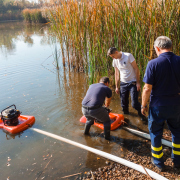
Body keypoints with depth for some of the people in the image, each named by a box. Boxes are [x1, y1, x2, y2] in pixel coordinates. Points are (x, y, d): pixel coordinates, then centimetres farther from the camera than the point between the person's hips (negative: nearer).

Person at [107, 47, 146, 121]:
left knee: (134, 103, -9)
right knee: (124, 103, 7)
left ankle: (141, 114, 18)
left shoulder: (128, 56, -14)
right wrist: (117, 87, 12)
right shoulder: (115, 61, 3)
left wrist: (138, 82, -13)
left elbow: (136, 69, -11)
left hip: (133, 83, -5)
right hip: (123, 83, 5)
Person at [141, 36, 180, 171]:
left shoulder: (153, 63, -17)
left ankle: (158, 162, 29)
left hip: (158, 105, -3)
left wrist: (143, 105, -3)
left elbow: (147, 88, -15)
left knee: (156, 133, 16)